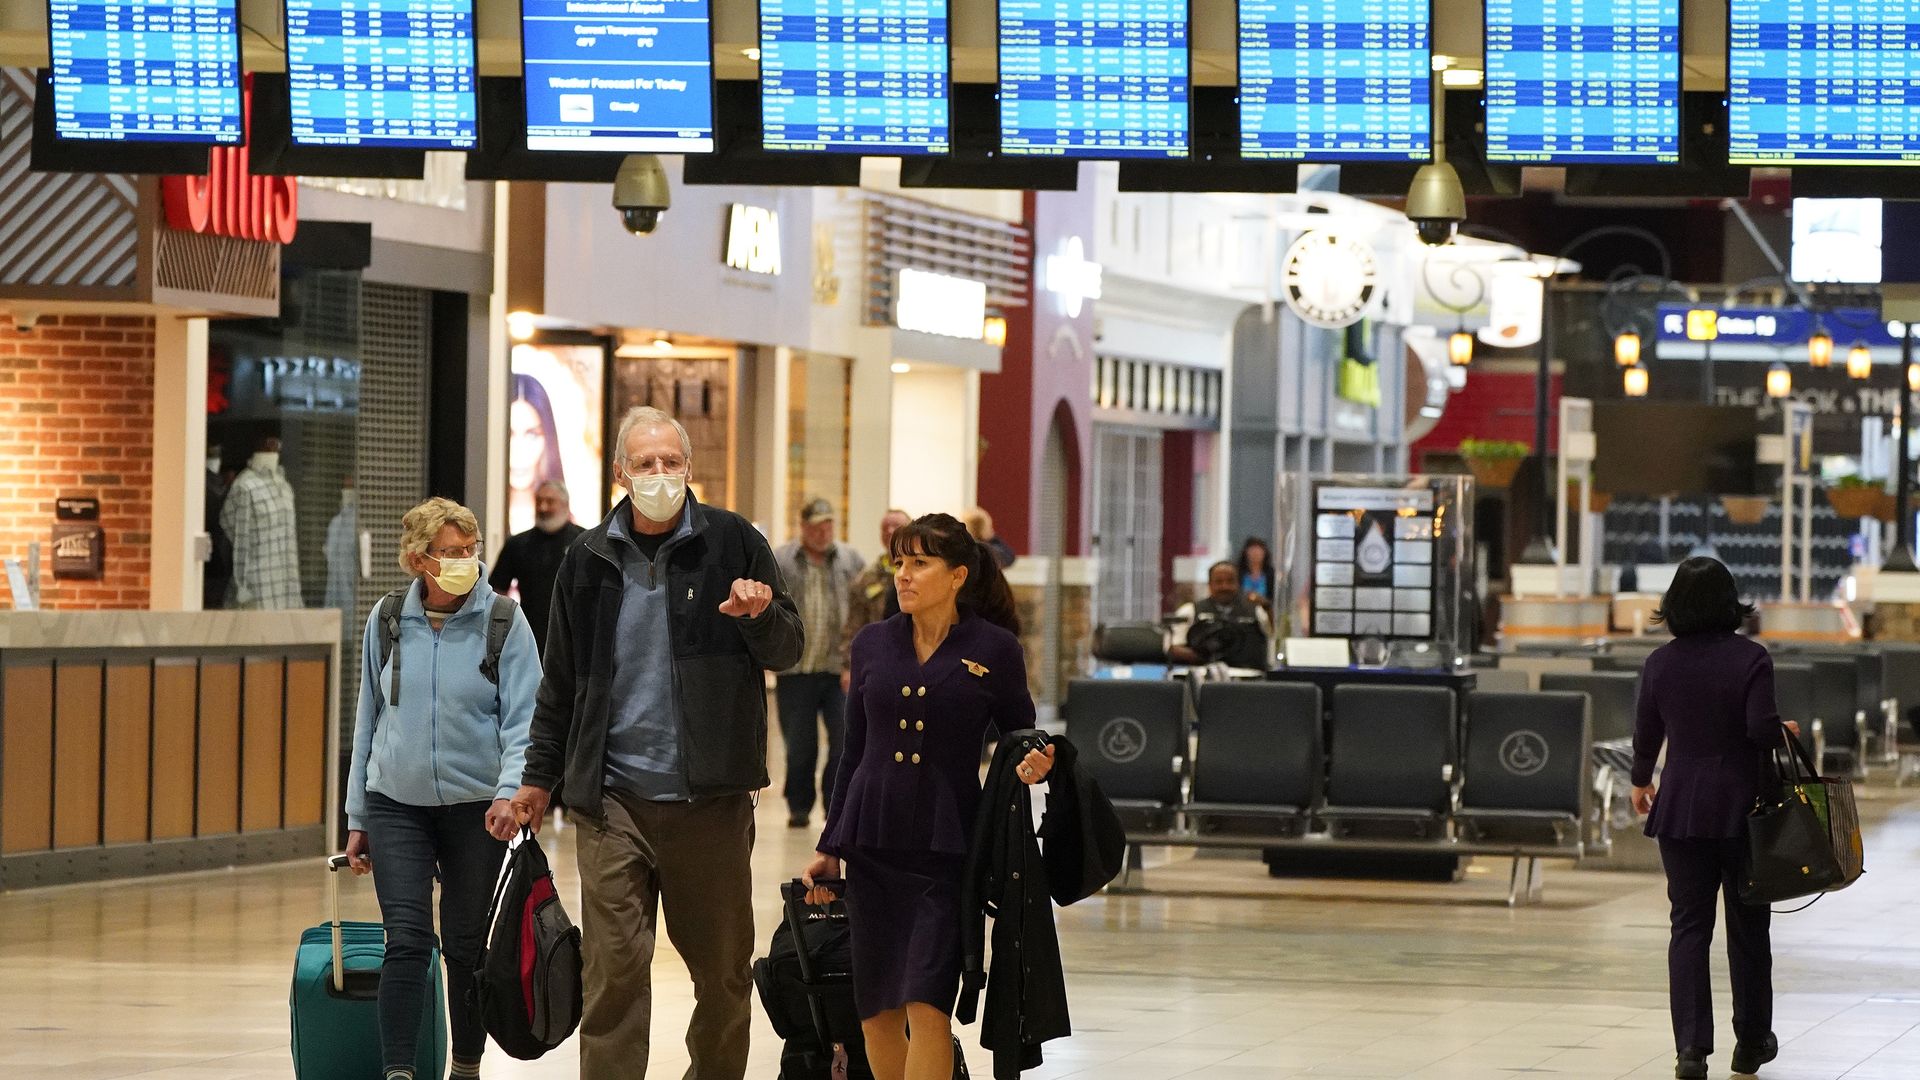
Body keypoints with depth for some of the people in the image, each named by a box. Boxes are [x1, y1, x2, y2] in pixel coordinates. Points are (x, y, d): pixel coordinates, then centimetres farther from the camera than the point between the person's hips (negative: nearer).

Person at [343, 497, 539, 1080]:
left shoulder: (503, 622, -4)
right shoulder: (388, 621, 4)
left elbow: (522, 718, -7)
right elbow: (369, 718, 12)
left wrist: (510, 789, -25)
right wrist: (356, 818, 11)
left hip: (476, 807, -1)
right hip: (396, 806, 1)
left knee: (465, 945, 9)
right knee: (407, 940, -11)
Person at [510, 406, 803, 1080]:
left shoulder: (730, 542, 2)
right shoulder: (589, 559, 8)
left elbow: (787, 651, 4)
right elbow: (561, 681, 17)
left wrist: (762, 615, -18)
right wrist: (540, 776, 17)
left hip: (711, 797, -1)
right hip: (613, 797, 1)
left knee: (723, 967, 7)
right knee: (613, 966, -5)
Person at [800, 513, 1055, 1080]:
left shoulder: (994, 649, -2)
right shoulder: (872, 645, 7)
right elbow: (853, 754, 14)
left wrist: (1033, 766, -16)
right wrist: (828, 848, 13)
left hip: (947, 847, -4)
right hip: (873, 844, 4)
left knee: (927, 1006, -13)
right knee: (875, 1013, 5)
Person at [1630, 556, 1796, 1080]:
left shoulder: (1661, 662, -1)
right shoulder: (1750, 658, -11)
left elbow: (1646, 733, 8)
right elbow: (1762, 729, -18)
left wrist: (1641, 781, 26)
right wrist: (1788, 731, 5)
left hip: (1680, 808, 2)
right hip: (1741, 804, -2)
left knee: (1688, 926, 4)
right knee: (1747, 927, 12)